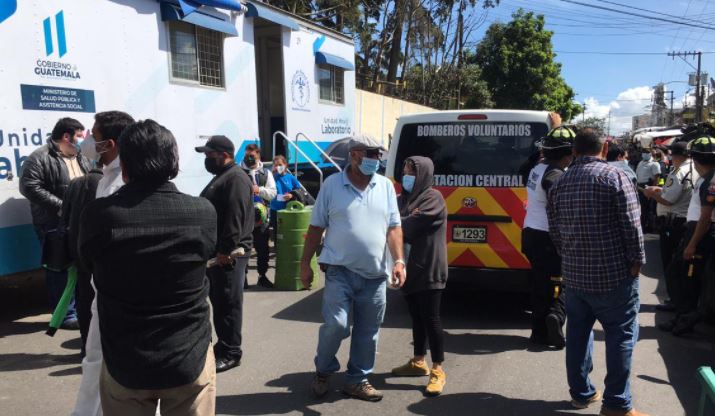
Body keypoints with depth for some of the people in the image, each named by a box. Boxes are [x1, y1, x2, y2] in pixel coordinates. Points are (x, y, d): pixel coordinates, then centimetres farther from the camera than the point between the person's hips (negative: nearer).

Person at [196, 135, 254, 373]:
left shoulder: (236, 179, -15)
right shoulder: (221, 177, 19)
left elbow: (235, 219, -23)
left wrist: (225, 250, -24)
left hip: (228, 255, -10)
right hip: (215, 252, 10)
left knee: (228, 304, -2)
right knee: (218, 301, 17)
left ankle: (231, 353, 7)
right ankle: (223, 345, 28)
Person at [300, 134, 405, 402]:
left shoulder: (386, 186, 6)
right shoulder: (332, 184, -1)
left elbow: (393, 228, 6)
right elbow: (316, 228, 2)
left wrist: (399, 261, -7)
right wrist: (305, 264, 1)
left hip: (375, 274, 3)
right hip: (340, 270, -3)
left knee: (367, 331, 10)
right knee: (335, 325, -9)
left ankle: (357, 380, 27)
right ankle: (323, 372, 19)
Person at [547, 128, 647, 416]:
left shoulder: (559, 184, 6)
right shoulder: (615, 177, -10)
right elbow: (631, 224, -13)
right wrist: (637, 261, -2)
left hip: (573, 273, 5)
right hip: (613, 273, -5)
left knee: (577, 333, 15)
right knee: (621, 335, 6)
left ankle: (581, 393, 27)